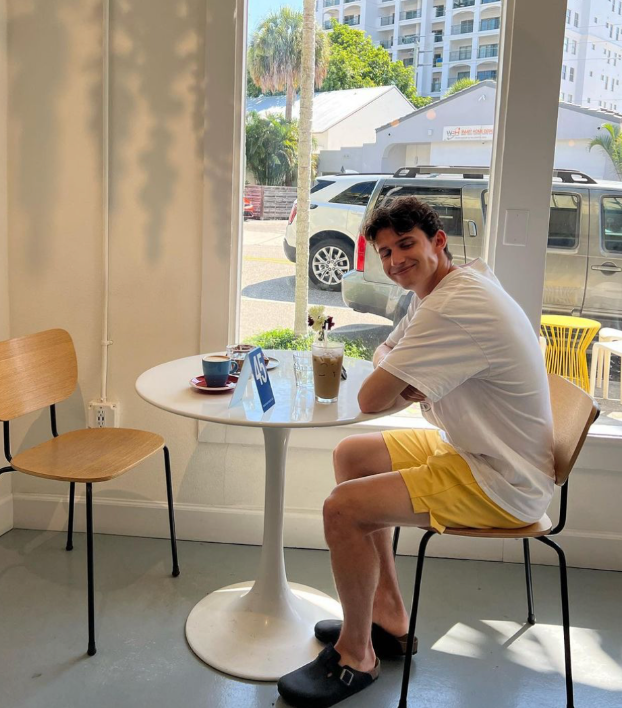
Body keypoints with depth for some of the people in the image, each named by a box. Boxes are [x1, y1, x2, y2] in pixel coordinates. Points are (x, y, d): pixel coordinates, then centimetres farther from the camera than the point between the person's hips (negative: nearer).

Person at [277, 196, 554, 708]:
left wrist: (401, 387, -3)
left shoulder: (457, 306, -27)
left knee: (342, 509, -18)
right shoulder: (439, 289, 6)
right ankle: (389, 617, 22)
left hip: (504, 484, -11)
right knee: (351, 455, 16)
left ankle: (356, 656, 7)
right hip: (471, 449, 11)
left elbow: (371, 400, -26)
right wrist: (411, 381, -7)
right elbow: (383, 357, 16)